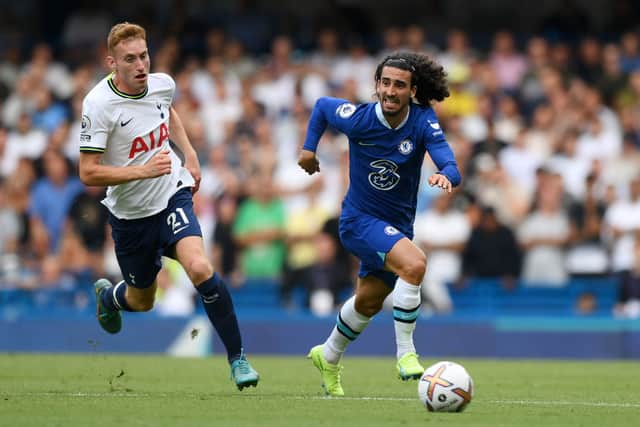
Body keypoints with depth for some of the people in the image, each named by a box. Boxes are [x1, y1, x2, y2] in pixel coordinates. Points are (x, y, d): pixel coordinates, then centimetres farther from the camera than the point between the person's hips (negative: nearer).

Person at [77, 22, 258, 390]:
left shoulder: (163, 84, -6)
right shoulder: (99, 104, -22)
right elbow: (88, 173, -23)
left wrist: (190, 154, 12)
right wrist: (143, 170, -32)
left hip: (173, 196, 2)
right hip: (130, 215, -2)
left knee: (200, 269, -25)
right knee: (142, 301, 15)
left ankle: (237, 357, -12)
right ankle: (107, 296, 54)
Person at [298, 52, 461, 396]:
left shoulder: (423, 121, -17)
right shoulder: (358, 119, -19)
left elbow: (448, 163, -30)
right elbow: (322, 105, 2)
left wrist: (446, 175, -52)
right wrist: (309, 147, 0)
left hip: (397, 225, 5)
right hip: (359, 220, -5)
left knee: (368, 303, 23)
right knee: (414, 264, -31)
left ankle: (328, 357, 49)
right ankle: (405, 353, -22)